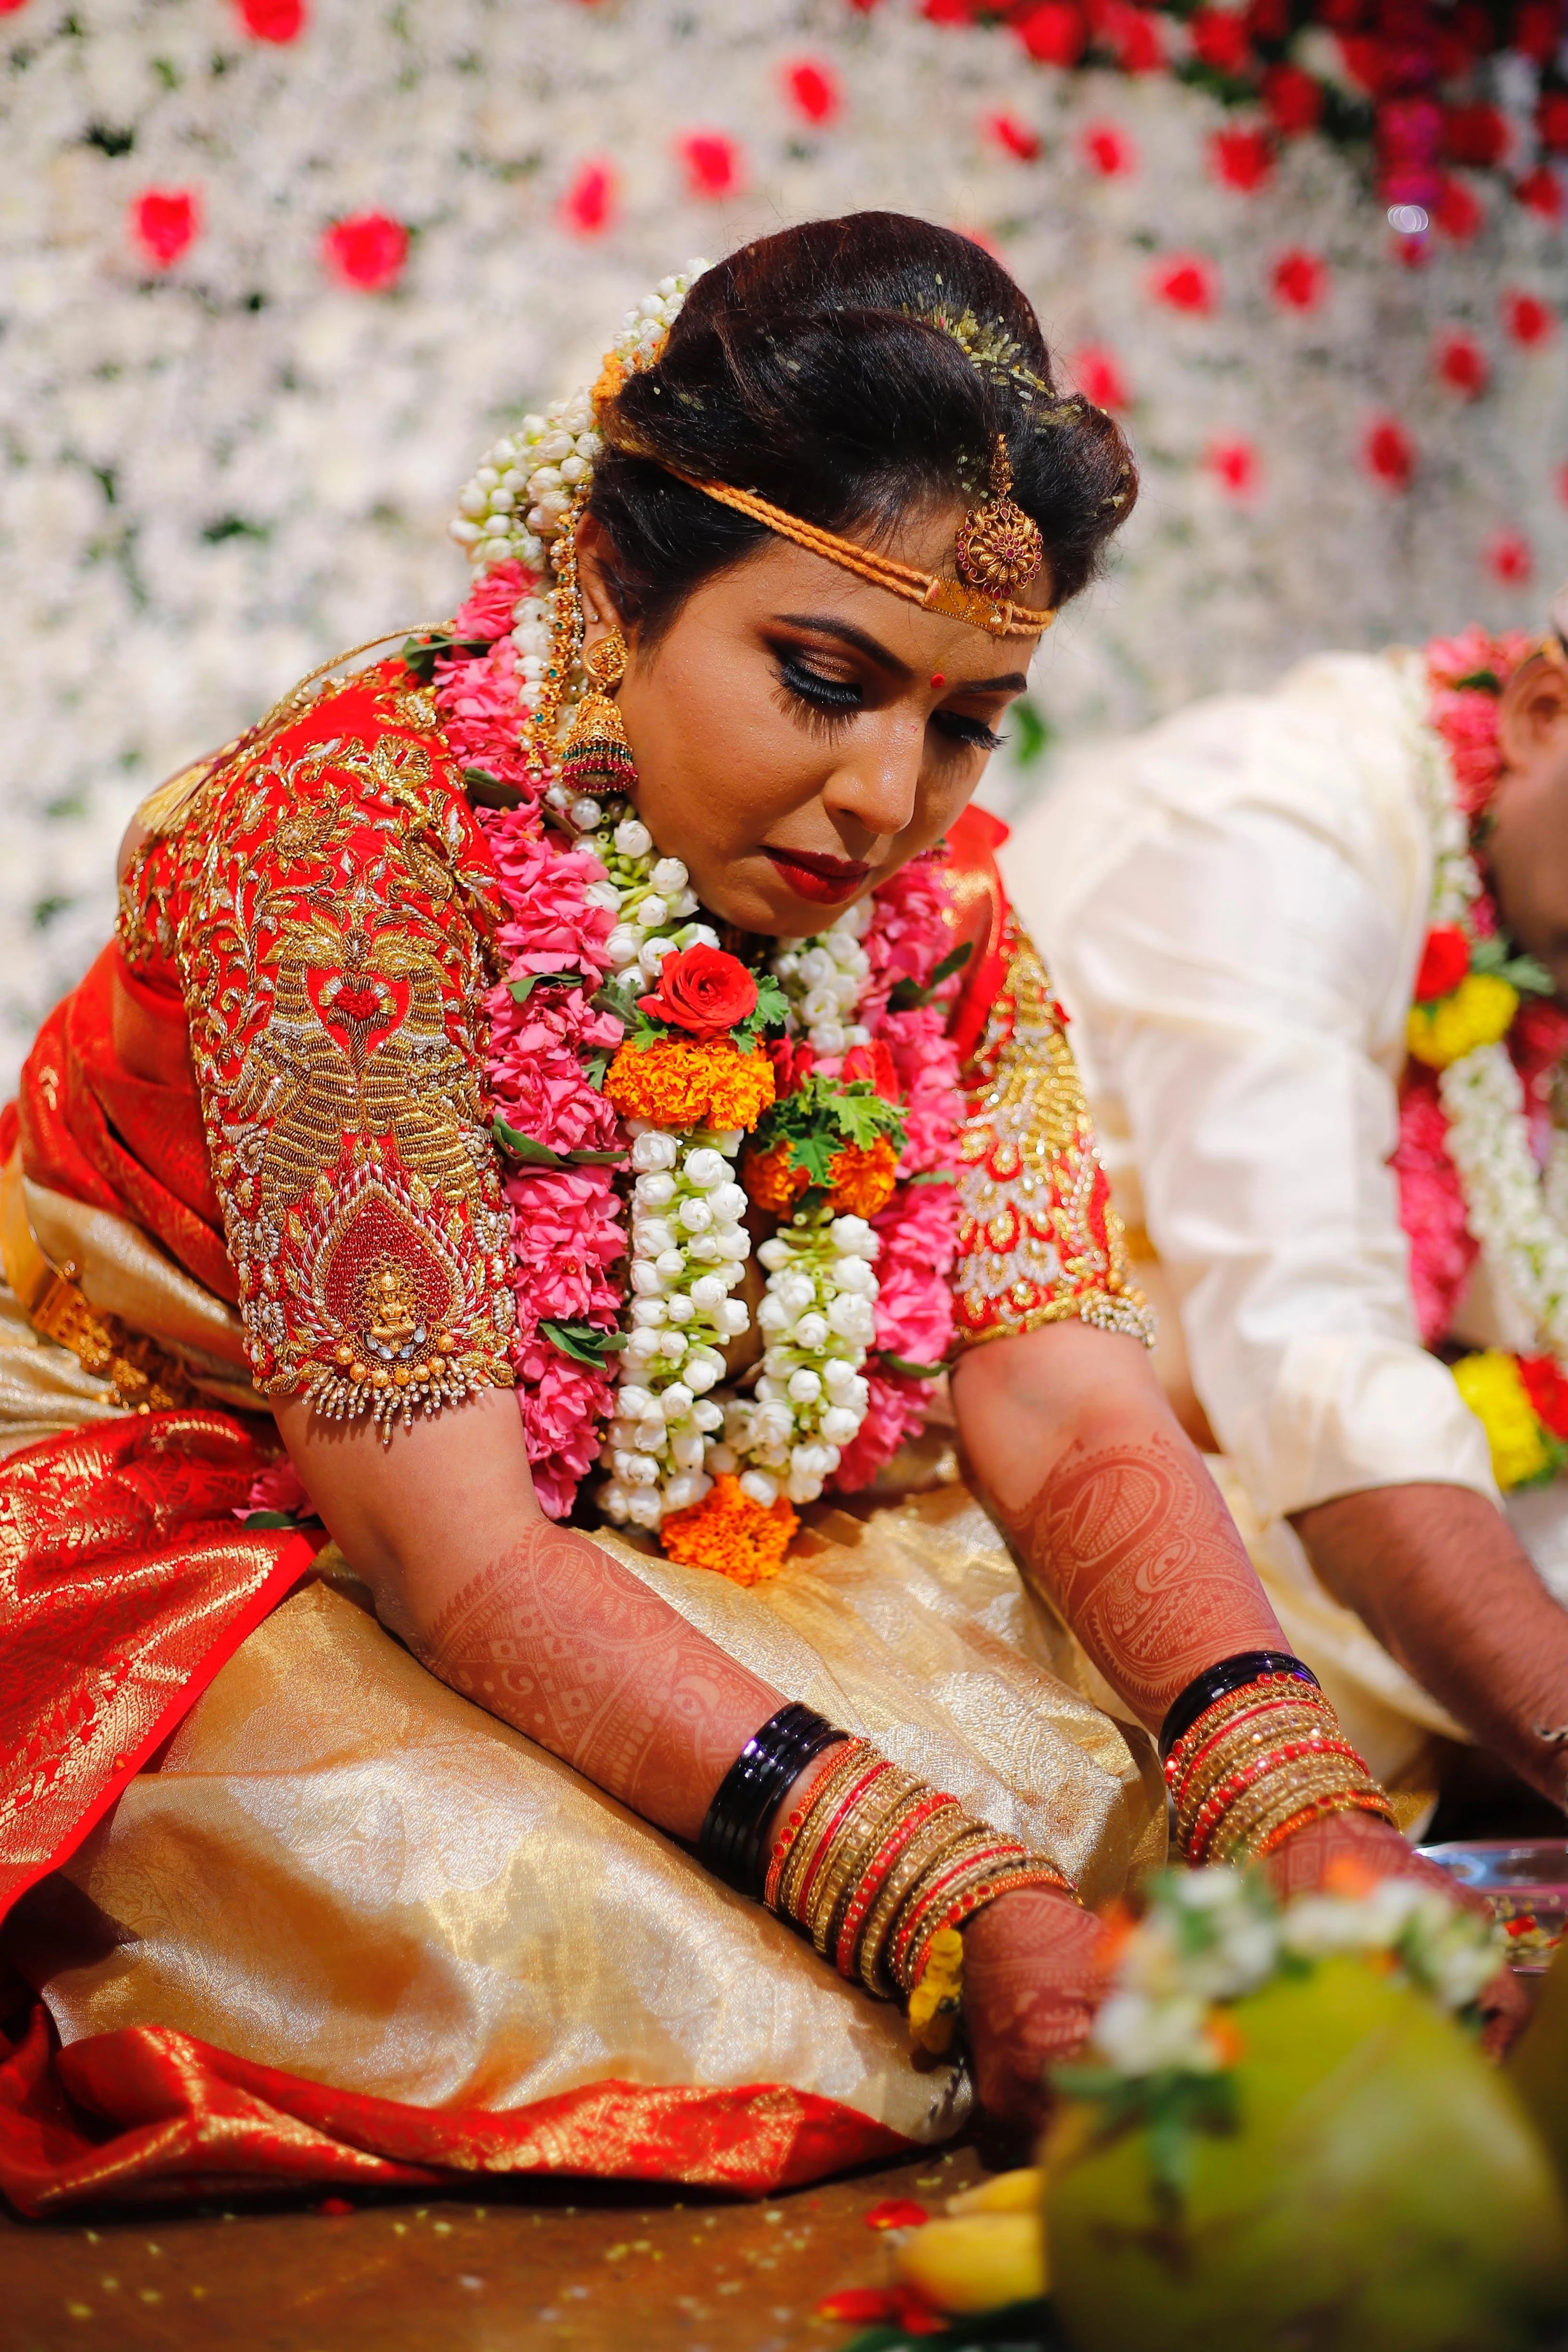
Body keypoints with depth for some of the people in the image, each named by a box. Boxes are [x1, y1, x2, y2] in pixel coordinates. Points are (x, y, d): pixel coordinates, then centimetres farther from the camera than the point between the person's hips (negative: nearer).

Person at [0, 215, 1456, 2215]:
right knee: (570, 1934, -33)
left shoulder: (930, 893, -5)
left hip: (680, 1582, 6)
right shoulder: (345, 833, -24)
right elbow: (448, 1540, -28)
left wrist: (1305, 1812, -30)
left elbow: (1074, 1417, -10)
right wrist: (949, 1899, -38)